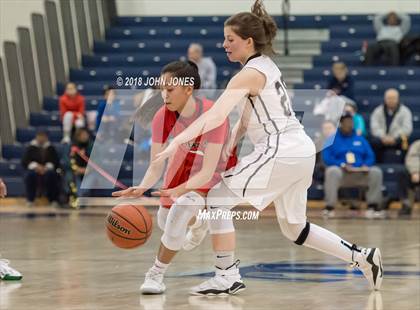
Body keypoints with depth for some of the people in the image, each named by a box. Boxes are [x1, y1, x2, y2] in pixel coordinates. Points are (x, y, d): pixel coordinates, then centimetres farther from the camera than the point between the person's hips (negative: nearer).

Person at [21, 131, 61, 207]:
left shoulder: (51, 148, 9)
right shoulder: (31, 148, 8)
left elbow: (56, 161, 0)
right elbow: (24, 161, -1)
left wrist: (47, 167, -20)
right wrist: (35, 166, -19)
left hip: (48, 170, 0)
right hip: (34, 170, 0)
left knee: (51, 174, -36)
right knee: (29, 175, -35)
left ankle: (53, 200, -26)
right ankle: (30, 200, -24)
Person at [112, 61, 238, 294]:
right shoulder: (163, 117, -26)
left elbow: (208, 171, -37)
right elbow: (156, 167, -21)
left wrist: (180, 190, -53)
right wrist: (141, 189, -41)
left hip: (220, 167, -5)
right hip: (190, 160, 5)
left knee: (180, 210, -24)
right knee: (165, 220, 15)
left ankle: (156, 275, -6)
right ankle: (199, 223, 52)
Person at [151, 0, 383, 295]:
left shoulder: (250, 74, -12)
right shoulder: (267, 65, 16)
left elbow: (215, 116, -24)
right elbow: (249, 115, 16)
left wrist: (176, 142, -29)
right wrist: (228, 146, 3)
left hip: (280, 152, -10)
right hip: (303, 150, 10)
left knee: (217, 198, -4)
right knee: (294, 227, 22)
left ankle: (227, 276, -3)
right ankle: (362, 257, 21)